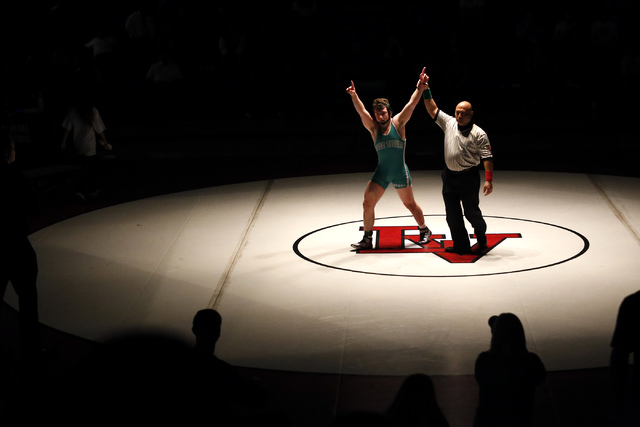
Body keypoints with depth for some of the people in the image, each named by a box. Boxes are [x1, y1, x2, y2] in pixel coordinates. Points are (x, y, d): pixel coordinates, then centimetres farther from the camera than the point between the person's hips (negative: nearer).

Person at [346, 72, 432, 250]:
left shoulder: (398, 123, -5)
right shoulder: (373, 128, -2)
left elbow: (412, 104, -12)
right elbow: (361, 111, -16)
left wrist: (420, 87, -20)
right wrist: (354, 95, -31)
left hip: (400, 172, -2)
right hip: (381, 173, 2)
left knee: (410, 204, 9)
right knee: (367, 204, -4)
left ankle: (424, 230, 31)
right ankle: (367, 239, 6)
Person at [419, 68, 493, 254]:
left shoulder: (478, 134, -8)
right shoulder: (449, 123, 5)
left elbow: (487, 158, -11)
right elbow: (433, 109, 7)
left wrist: (489, 179, -19)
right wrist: (425, 90, -2)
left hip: (469, 177, -5)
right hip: (449, 176, 5)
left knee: (471, 212, -2)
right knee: (452, 214, 7)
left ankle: (481, 240, 22)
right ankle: (461, 245, 17)